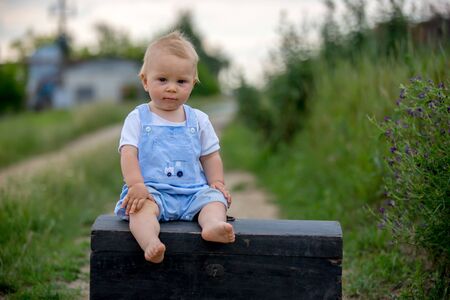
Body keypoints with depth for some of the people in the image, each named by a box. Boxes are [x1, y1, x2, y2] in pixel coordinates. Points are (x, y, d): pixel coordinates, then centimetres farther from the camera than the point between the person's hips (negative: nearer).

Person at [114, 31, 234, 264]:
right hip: (151, 190, -3)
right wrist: (136, 184, -21)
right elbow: (129, 154, -5)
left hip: (193, 191, 3)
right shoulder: (138, 119, 6)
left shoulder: (199, 120, 14)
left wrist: (217, 182, 1)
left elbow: (210, 156, 19)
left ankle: (213, 226, -52)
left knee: (215, 199, -24)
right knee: (143, 206, -34)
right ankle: (151, 243, -58)